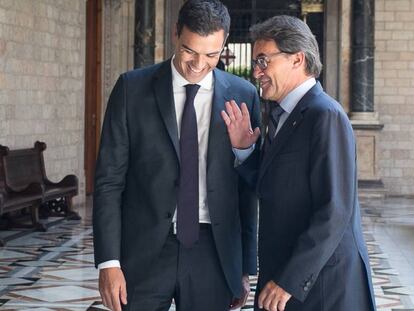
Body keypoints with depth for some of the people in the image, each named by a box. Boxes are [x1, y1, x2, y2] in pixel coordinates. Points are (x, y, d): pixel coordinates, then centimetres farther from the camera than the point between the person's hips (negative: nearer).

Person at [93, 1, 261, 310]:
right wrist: (109, 261, -8)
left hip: (212, 251, 1)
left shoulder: (243, 95, 2)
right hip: (144, 250, -1)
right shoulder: (132, 88, -1)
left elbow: (248, 188, 6)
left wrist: (245, 267, 6)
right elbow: (109, 179, -2)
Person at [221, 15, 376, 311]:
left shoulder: (325, 116, -17)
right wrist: (244, 149, 0)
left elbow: (334, 211, -21)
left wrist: (289, 281, -20)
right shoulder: (279, 114, 10)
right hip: (281, 275, 8)